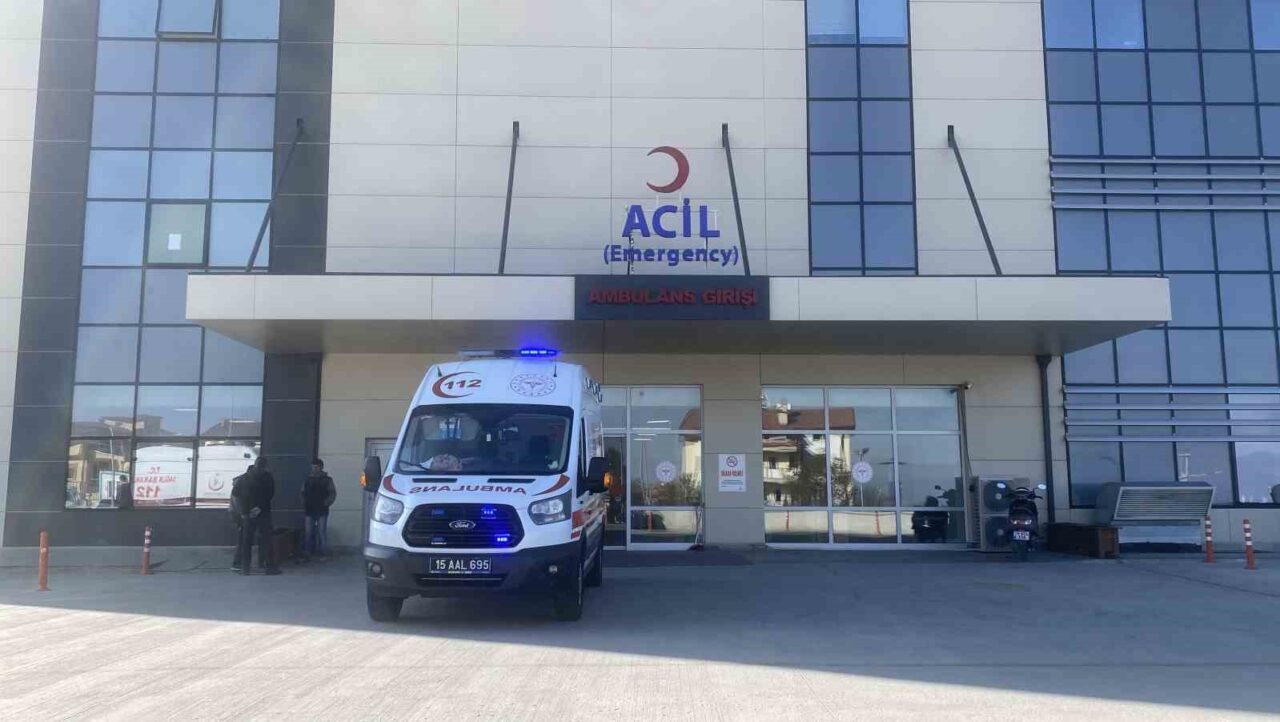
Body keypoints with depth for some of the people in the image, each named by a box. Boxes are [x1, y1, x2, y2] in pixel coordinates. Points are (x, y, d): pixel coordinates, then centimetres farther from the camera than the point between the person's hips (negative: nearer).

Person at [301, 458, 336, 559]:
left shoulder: (327, 480, 2)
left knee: (322, 532, -3)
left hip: (322, 511, -3)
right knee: (309, 532, 4)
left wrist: (326, 503, -9)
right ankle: (307, 552, 8)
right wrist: (304, 504, 6)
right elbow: (303, 493, 17)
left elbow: (333, 493, -1)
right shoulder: (308, 479, 12)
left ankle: (323, 552, 2)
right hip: (310, 510, 3)